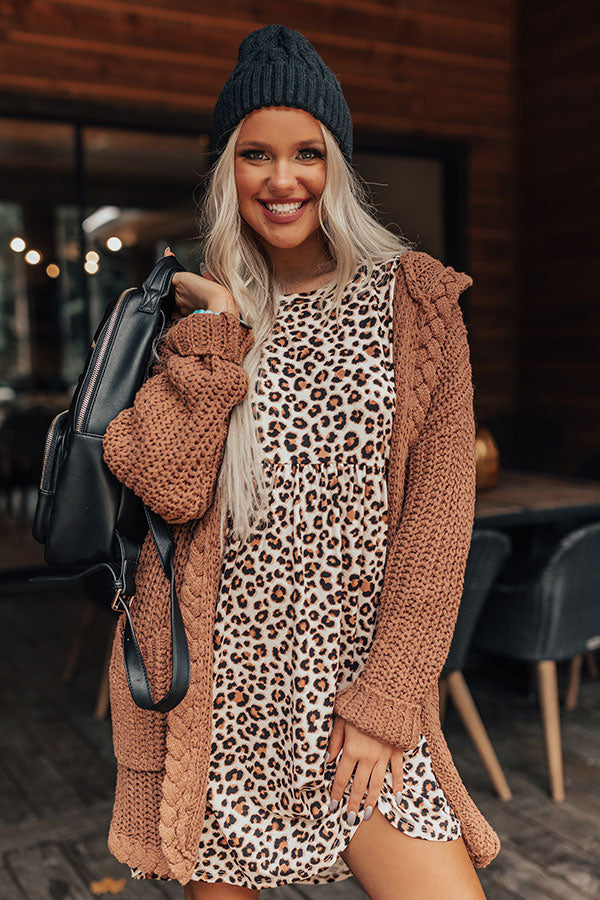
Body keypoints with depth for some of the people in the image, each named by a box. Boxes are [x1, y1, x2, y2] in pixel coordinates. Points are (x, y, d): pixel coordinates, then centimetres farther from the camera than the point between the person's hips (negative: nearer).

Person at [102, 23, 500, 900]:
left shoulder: (416, 301, -1)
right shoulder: (199, 312, 5)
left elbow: (438, 514, -5)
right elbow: (168, 488, -9)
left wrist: (388, 697, -8)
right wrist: (211, 334, -12)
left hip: (359, 679, -1)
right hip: (218, 689, 1)